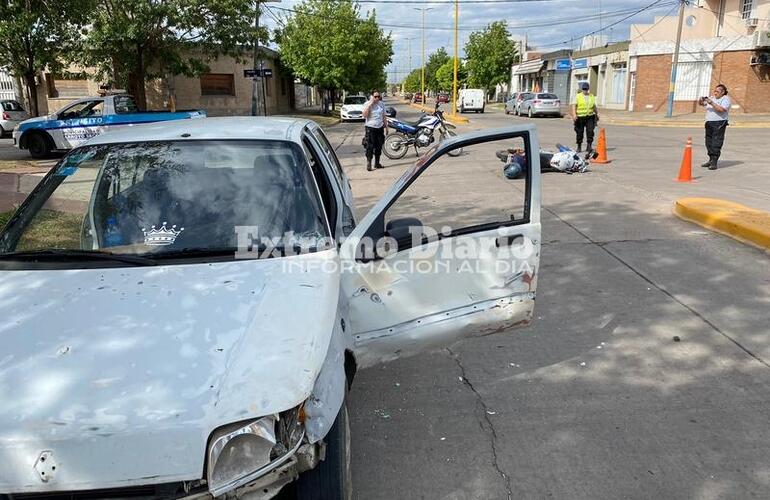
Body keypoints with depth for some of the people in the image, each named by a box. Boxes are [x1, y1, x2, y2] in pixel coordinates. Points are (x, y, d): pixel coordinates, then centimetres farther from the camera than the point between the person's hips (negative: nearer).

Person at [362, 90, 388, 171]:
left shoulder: (381, 104, 8)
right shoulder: (367, 104, -6)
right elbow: (365, 115, -21)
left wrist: (386, 126, 16)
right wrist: (370, 104, -22)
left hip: (380, 128, 5)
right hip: (370, 128, -5)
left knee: (379, 146, 10)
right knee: (370, 146, -9)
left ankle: (377, 163, 21)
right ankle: (368, 164, -7)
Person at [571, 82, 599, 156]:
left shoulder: (592, 96, 15)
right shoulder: (578, 96, 2)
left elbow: (594, 106, 24)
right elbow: (574, 106, -7)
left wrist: (597, 114, 27)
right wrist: (574, 114, -21)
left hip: (590, 117, 2)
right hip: (580, 117, -2)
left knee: (590, 131, -10)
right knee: (579, 132, 4)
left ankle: (589, 146, -5)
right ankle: (579, 147, 17)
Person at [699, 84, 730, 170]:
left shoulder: (726, 99, -5)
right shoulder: (712, 98, 16)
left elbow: (721, 109, -21)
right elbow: (701, 104, 18)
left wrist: (712, 103, -24)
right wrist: (701, 100, -5)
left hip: (719, 123, -7)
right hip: (709, 123, 7)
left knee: (716, 144, -10)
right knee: (709, 143, 10)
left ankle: (714, 163, -11)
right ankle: (711, 160, 20)